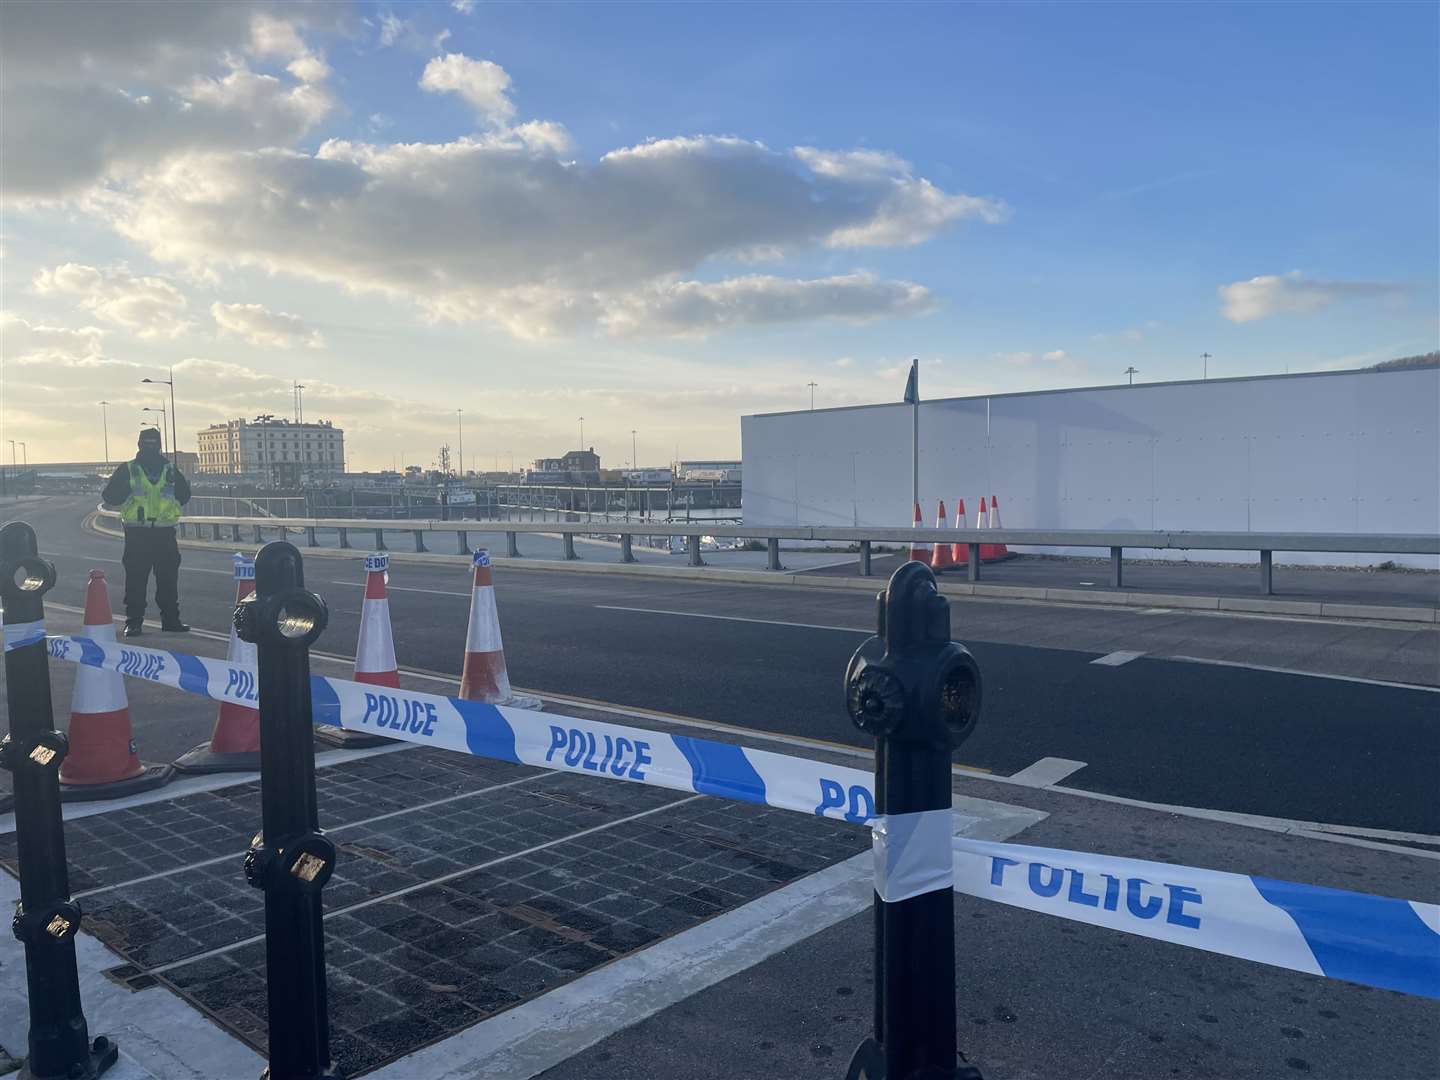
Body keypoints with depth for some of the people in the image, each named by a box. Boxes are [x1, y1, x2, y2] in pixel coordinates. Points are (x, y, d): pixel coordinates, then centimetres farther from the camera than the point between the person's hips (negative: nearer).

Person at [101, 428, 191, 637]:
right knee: (136, 579, -2)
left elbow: (184, 494, 19)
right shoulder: (128, 470, 4)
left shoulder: (170, 470, 11)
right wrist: (125, 491, -15)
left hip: (165, 532, 3)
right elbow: (109, 496, 0)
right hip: (137, 533, -2)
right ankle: (133, 621, 3)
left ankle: (171, 619, 13)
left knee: (169, 577, 5)